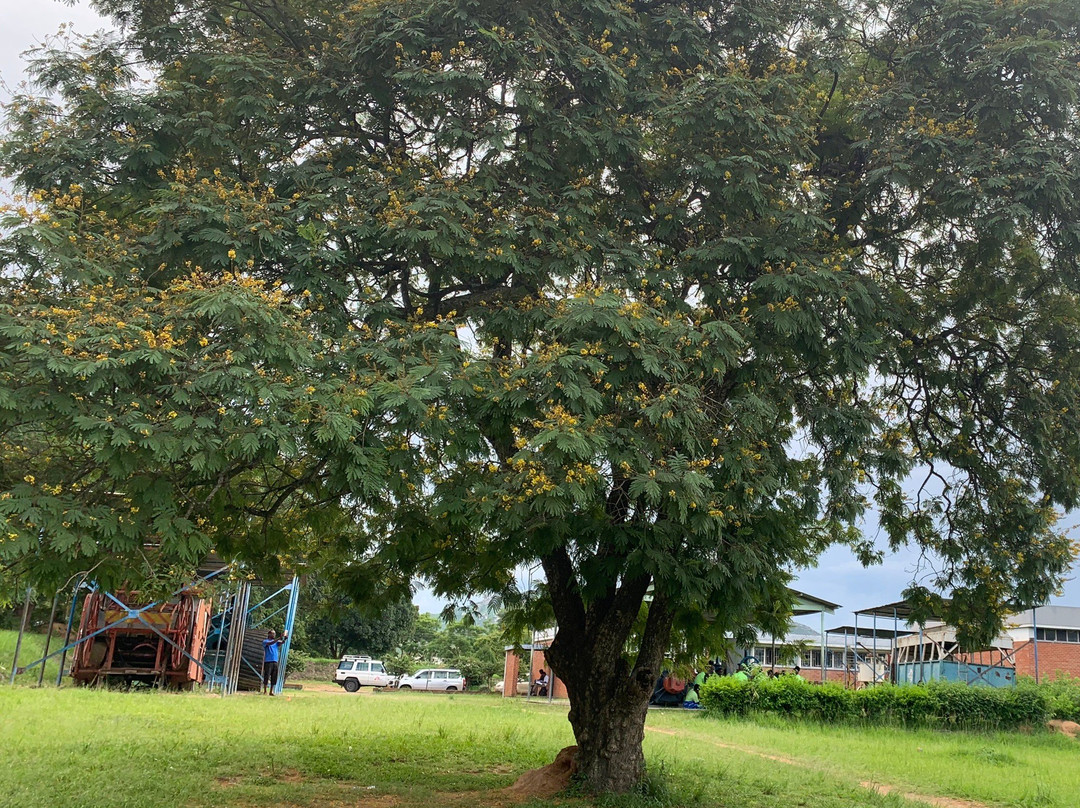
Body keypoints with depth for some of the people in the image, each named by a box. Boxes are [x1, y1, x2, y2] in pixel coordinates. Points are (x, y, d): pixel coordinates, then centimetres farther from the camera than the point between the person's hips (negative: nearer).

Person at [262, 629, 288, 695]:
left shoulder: (276, 642, 17)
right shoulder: (265, 641, 1)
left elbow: (281, 643, -4)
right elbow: (270, 643, -20)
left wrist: (285, 639, -26)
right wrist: (279, 638, -32)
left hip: (275, 662, 5)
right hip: (268, 661, -5)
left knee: (274, 678, 3)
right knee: (266, 677, -5)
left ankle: (271, 691, 8)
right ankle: (265, 691, 1)